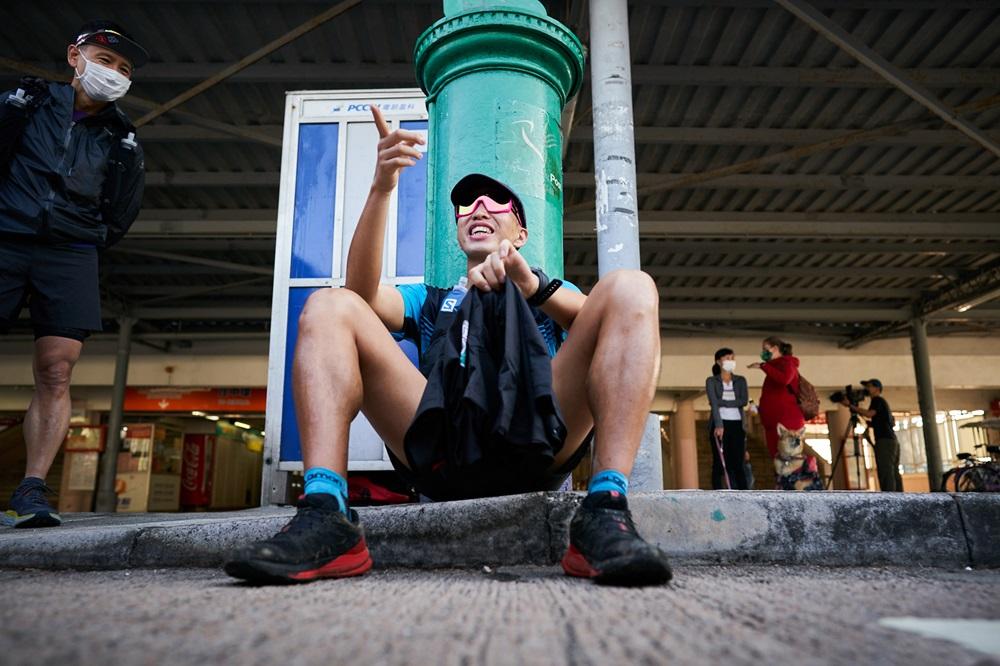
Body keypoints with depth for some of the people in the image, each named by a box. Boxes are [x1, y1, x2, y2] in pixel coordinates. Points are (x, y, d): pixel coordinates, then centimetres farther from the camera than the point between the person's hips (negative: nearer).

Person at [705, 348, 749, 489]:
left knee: (737, 464, -1)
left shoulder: (740, 380, 13)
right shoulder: (711, 381, 4)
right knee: (719, 463, -3)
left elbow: (744, 400, -4)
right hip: (719, 425, -2)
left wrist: (722, 402, -11)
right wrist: (719, 425, -23)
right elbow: (713, 403, -11)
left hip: (737, 425, 2)